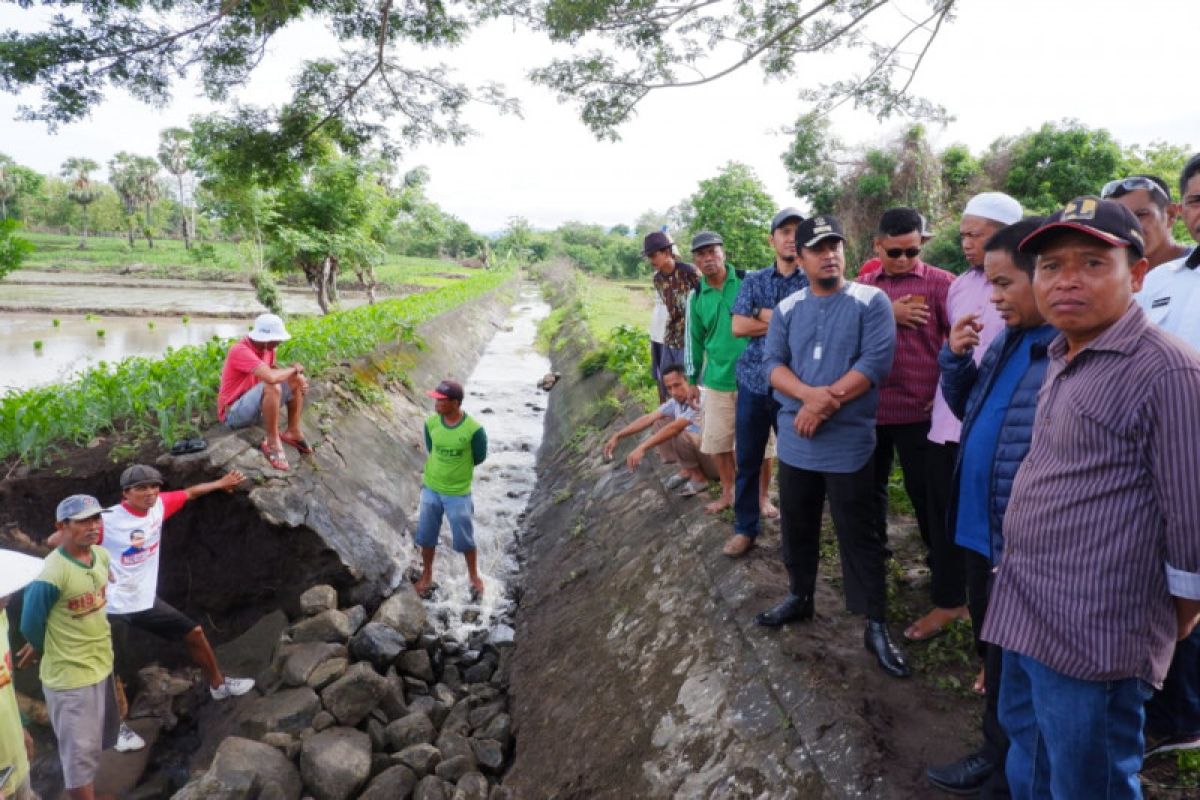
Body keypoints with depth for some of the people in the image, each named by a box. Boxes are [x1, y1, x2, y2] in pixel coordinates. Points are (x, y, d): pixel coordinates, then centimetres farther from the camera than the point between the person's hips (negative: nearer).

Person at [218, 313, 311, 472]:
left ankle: (293, 431, 10)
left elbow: (274, 370, 14)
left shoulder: (267, 348, -2)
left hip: (255, 405, 9)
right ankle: (272, 442, -22)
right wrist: (293, 369, -20)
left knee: (296, 381, 6)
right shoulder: (241, 351, -27)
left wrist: (299, 376, -7)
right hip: (233, 413, -9)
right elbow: (271, 377, -40)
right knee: (271, 387, -34)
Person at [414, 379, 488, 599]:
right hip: (430, 489, 3)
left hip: (458, 493, -3)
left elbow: (479, 460, -7)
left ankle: (473, 575, 38)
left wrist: (457, 472, 1)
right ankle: (427, 574, 41)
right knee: (427, 537, 17)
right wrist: (435, 475, 3)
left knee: (465, 539, 13)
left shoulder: (474, 430, -24)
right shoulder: (431, 423, -12)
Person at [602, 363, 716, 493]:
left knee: (680, 436, -33)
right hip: (695, 449, 8)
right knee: (660, 424, 2)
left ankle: (699, 477, -8)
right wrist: (617, 436, -6)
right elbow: (648, 418, 1)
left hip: (716, 458, -8)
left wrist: (642, 448, -42)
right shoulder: (676, 401, -1)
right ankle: (687, 470, 6)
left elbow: (675, 428, -37)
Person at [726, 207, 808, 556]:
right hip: (753, 382, 2)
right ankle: (745, 527, 23)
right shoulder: (753, 281, 7)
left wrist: (765, 315, -11)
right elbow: (738, 326, -6)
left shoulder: (813, 282, 1)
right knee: (748, 459, 9)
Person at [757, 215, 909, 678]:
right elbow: (773, 363, -2)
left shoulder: (871, 301, -5)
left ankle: (875, 626, 15)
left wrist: (824, 404, -19)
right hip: (795, 442, 5)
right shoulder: (787, 308, 7)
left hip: (849, 444, -4)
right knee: (796, 528, 18)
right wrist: (811, 394, -20)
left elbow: (875, 362, -15)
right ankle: (800, 596, 37)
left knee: (858, 537, 3)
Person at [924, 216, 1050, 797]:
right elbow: (966, 409, 18)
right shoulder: (1007, 339, 8)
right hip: (980, 526, 8)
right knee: (991, 648, 23)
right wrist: (957, 358, -1)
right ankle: (1000, 753, 43)